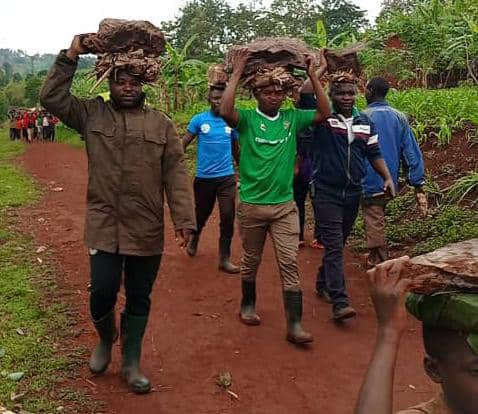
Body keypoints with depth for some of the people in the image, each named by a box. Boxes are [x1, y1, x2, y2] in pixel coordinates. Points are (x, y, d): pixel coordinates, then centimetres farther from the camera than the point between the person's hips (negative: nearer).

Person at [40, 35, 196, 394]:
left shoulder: (161, 124, 3)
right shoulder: (92, 114, 5)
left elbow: (176, 174, -3)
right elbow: (51, 98, -3)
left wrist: (184, 219, -10)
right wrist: (70, 57, -9)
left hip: (147, 230, 1)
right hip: (104, 227, 0)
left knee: (139, 299, 11)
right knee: (102, 293, 3)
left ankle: (131, 363, 28)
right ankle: (106, 339, 37)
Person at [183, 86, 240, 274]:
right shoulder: (199, 119, -4)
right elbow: (184, 143, -5)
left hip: (226, 177, 1)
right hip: (204, 177, -1)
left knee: (228, 217, -4)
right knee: (202, 213, 16)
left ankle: (224, 258, 8)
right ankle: (194, 238, 47)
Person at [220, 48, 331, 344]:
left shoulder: (292, 118, 3)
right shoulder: (247, 118, -7)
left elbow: (325, 113, -4)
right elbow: (225, 111, -26)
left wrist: (313, 75, -8)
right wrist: (237, 73, -22)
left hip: (285, 205, 2)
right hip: (252, 205, -2)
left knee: (290, 263, -2)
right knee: (251, 261, 15)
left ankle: (295, 325, 2)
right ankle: (248, 305, 37)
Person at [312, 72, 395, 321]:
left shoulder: (365, 122, 9)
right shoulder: (322, 118, -7)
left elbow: (374, 153, 13)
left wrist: (387, 178, 2)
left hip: (353, 193, 6)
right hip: (327, 192, -5)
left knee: (337, 244, 17)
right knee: (334, 246, -9)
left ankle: (323, 284, 36)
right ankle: (339, 302, -10)